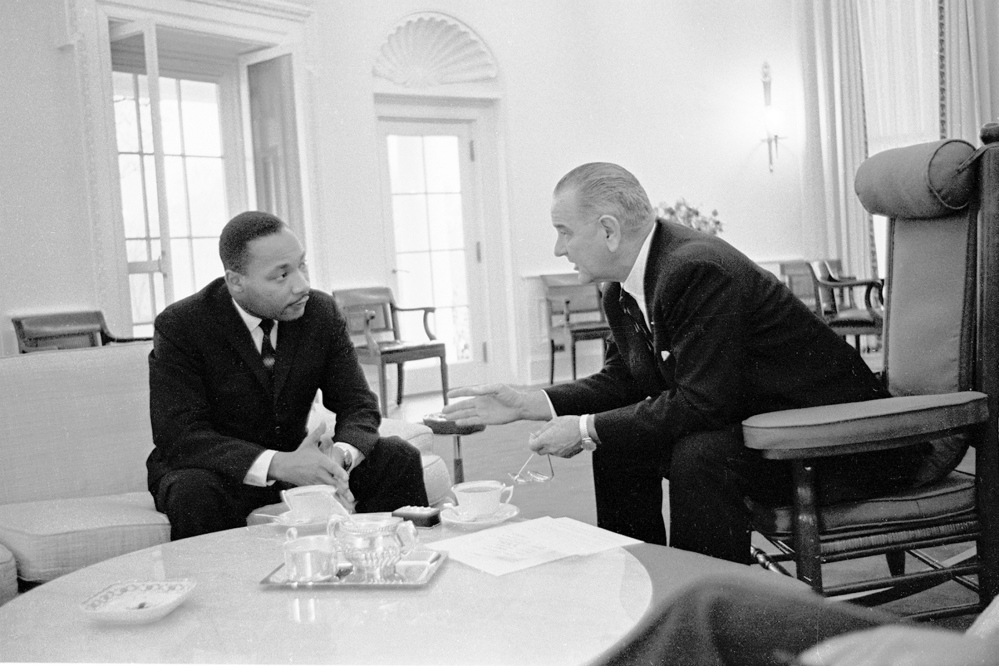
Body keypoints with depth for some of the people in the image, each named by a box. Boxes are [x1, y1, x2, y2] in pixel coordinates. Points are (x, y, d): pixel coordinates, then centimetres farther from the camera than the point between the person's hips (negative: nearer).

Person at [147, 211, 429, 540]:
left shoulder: (321, 312, -6)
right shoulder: (179, 327, -17)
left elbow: (358, 406, -6)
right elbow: (178, 437, -25)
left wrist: (339, 456, -31)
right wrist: (277, 464, -39)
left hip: (292, 460, 4)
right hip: (215, 471, -3)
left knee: (399, 457, -14)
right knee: (194, 494, -38)